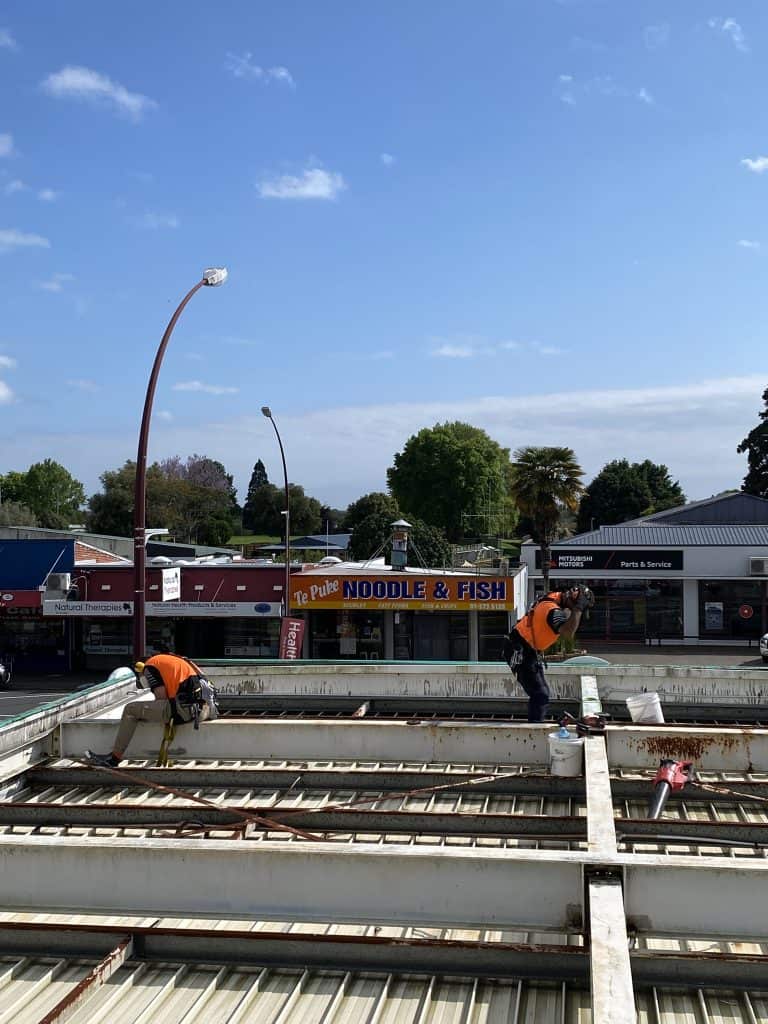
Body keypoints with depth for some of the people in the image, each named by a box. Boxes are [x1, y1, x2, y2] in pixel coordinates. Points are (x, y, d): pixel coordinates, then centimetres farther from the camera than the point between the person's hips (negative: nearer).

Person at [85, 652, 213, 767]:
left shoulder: (150, 666, 9)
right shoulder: (175, 660, 32)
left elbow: (161, 696, -2)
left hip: (185, 708, -8)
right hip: (203, 709, 8)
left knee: (131, 709, 4)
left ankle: (114, 758, 7)